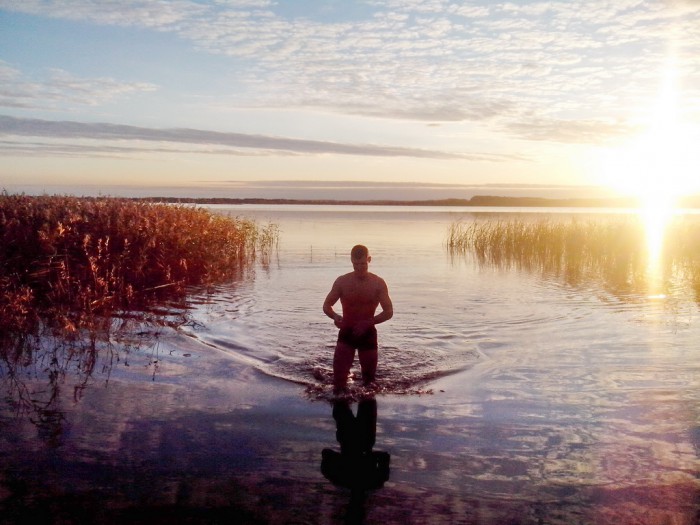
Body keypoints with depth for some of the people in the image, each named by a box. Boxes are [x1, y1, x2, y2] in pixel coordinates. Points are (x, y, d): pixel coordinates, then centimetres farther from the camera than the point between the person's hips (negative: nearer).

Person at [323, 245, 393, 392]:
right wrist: (335, 316, -24)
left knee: (369, 376, 11)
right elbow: (326, 306, 1)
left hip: (368, 334, 0)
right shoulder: (342, 281, -6)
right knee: (339, 373, -13)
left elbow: (389, 312, -8)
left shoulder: (378, 283, -7)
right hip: (346, 332, 0)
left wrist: (367, 322, -24)